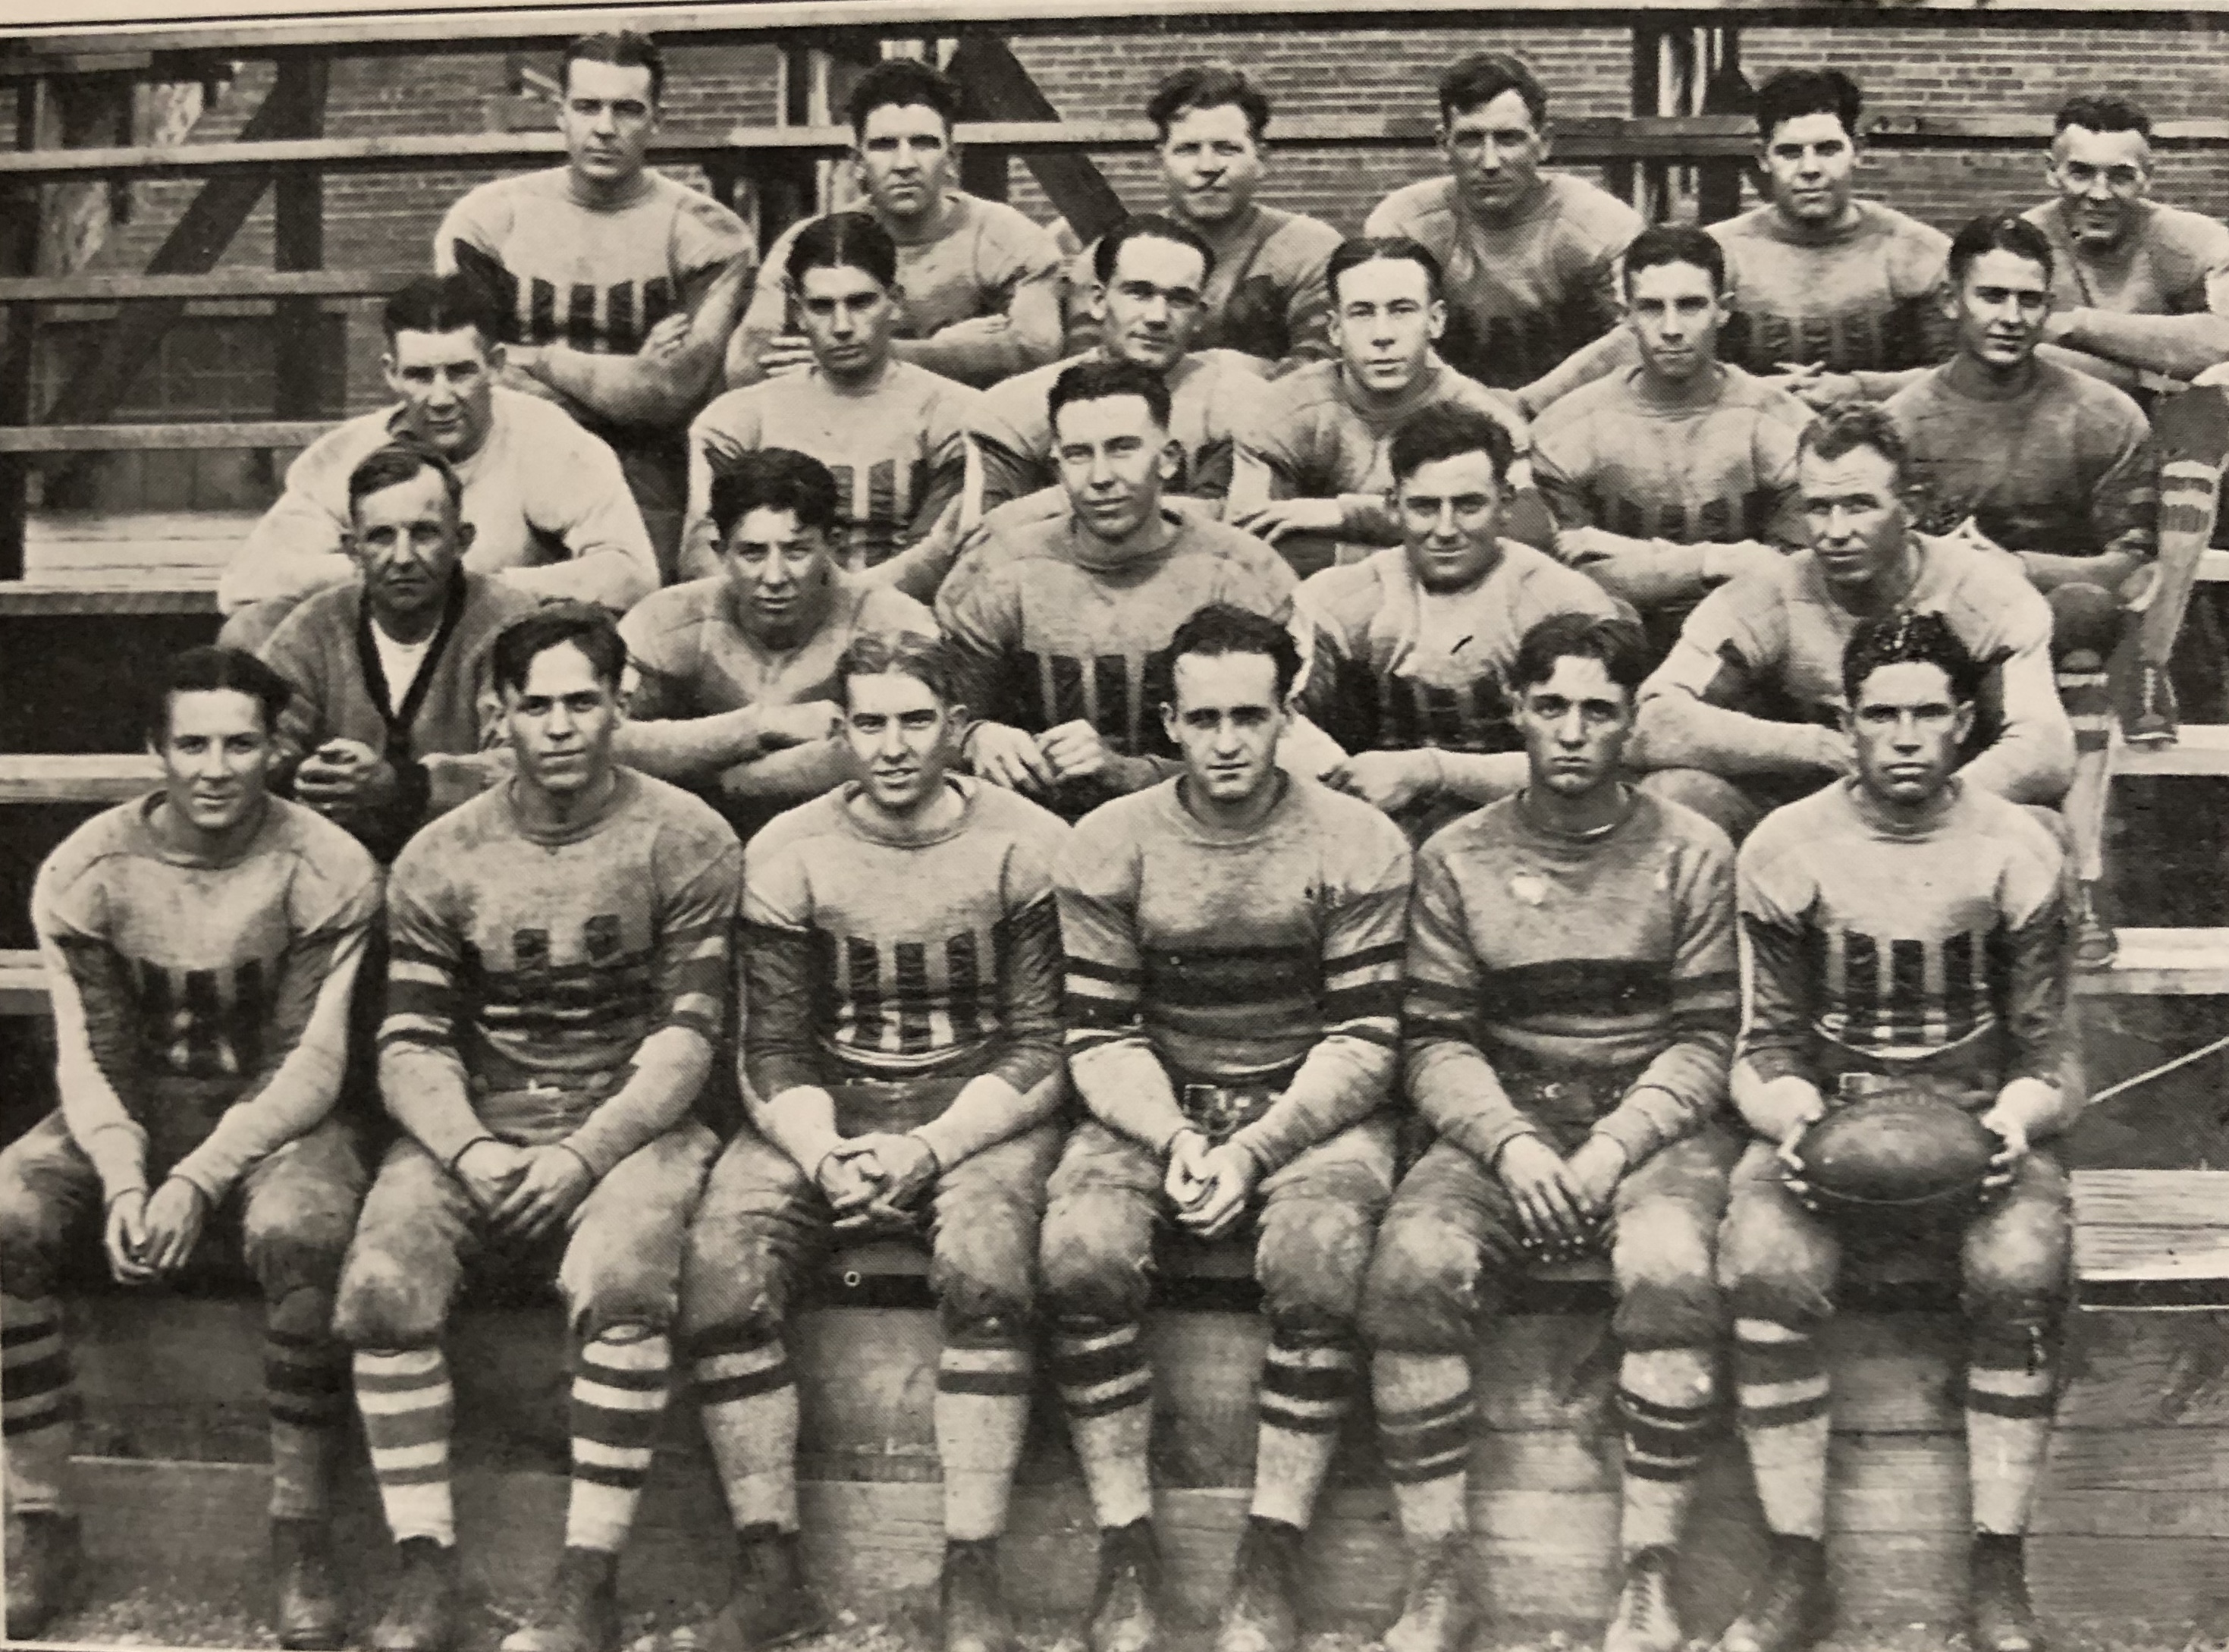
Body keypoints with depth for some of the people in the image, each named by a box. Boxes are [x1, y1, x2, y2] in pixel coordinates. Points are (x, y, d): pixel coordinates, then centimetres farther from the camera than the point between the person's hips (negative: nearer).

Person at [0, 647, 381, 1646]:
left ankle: (300, 1535, -22)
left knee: (302, 1231, -36)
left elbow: (311, 1064, -12)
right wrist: (122, 1180, -21)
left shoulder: (326, 871, -10)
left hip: (272, 1115, -3)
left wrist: (199, 1181, -25)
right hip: (127, 1117, 3)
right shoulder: (85, 873, -2)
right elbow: (87, 1056, -2)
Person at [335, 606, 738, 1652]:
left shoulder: (684, 842, -1)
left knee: (621, 1280, -33)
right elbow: (412, 1044, 4)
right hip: (474, 1129, 3)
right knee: (380, 1280, -25)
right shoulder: (439, 859, 7)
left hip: (631, 1125, -2)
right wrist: (466, 1148, -16)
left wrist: (584, 1153, -18)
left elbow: (688, 1035, -6)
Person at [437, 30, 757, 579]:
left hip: (645, 491, -1)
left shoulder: (706, 235, 1)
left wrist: (546, 362, -3)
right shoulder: (488, 218, 7)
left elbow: (673, 396, -8)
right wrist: (627, 378, -5)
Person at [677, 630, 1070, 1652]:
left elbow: (1041, 1047, -5)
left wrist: (929, 1149, -19)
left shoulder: (1028, 847, -3)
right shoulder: (786, 856, 3)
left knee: (983, 1259, -33)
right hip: (824, 1111, 2)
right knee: (721, 1263, -24)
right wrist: (824, 1156, -18)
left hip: (977, 1108, -2)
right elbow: (774, 1050, 2)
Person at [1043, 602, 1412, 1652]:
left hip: (1311, 1110, -1)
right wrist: (1173, 1140, -17)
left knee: (1321, 1255, -32)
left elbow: (1362, 1040, -6)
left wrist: (1255, 1150, -18)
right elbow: (1100, 1036, 0)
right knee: (1081, 1249, -28)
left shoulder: (1358, 845, -3)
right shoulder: (1108, 845, 1)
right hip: (1154, 1110, 2)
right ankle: (1126, 1550, -14)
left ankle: (1271, 1562, -18)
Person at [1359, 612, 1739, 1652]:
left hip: (1653, 1126, -1)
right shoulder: (1456, 860, 7)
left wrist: (1616, 1147, -15)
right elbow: (1435, 1041, 3)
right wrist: (1510, 1143, -14)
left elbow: (1705, 1039, -1)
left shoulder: (1691, 853, 4)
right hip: (1501, 1126, 1)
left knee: (1671, 1270, -33)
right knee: (1411, 1266, -28)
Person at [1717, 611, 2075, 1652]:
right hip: (1823, 1114, 0)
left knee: (2021, 1269, -32)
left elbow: (2045, 1057, 3)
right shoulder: (1785, 848, 1)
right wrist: (1790, 1116, -16)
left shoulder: (2018, 851, 1)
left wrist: (2015, 1119, -18)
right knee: (1766, 1264, -31)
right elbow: (1772, 1043, 5)